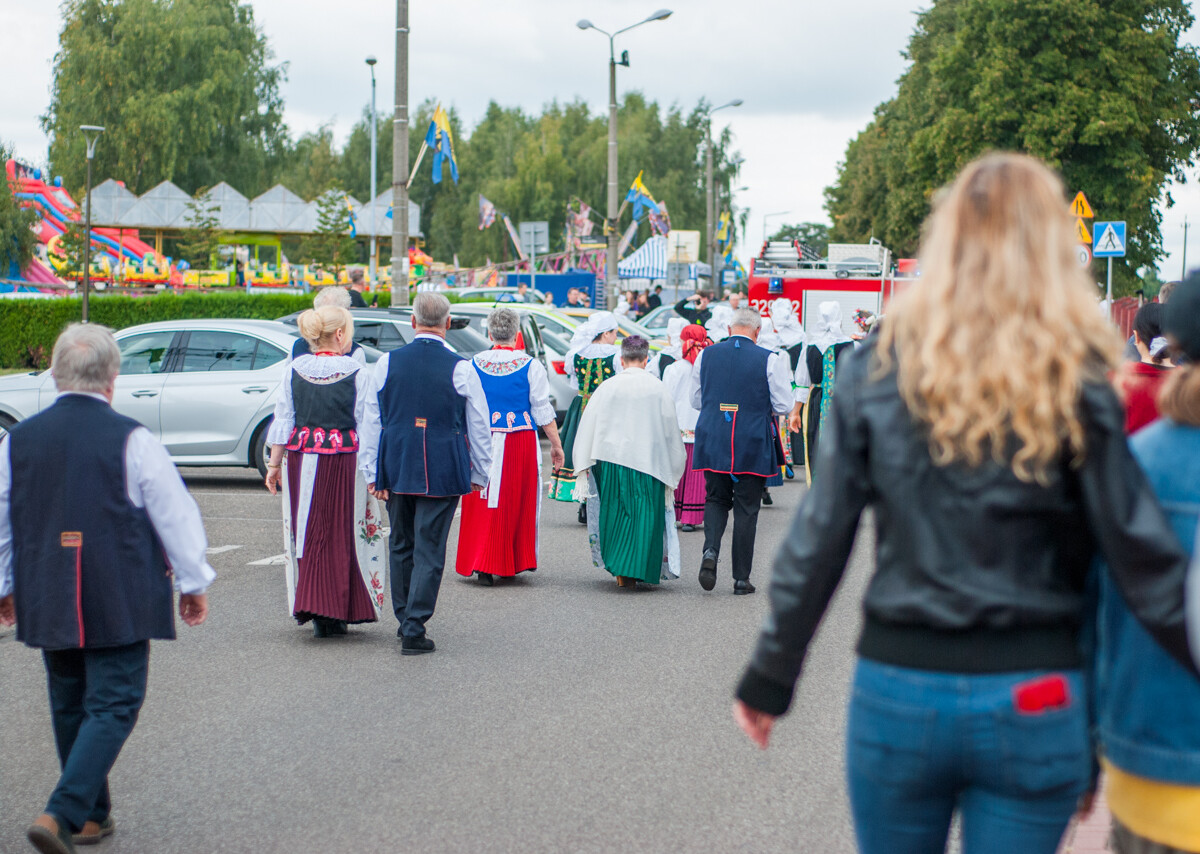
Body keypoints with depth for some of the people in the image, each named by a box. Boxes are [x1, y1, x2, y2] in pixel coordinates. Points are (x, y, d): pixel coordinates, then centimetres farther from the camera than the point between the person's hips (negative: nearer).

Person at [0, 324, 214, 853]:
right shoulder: (131, 440, -11)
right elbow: (174, 514, -4)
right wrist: (193, 582, 9)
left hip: (48, 604, 5)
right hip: (119, 603, -5)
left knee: (69, 707, 17)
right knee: (113, 706, 0)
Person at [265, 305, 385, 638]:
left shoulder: (294, 370, 2)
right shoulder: (357, 373, -7)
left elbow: (283, 420, 5)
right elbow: (368, 425, -7)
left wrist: (275, 463, 12)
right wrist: (371, 472, -4)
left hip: (300, 459, 3)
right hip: (343, 461, -3)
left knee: (306, 533, 11)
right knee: (342, 534, 6)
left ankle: (311, 608, 12)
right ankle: (336, 613, 6)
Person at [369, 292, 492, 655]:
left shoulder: (387, 362, 1)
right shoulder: (460, 368, -7)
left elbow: (372, 420, 5)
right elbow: (479, 427, 0)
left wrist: (374, 473, 10)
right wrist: (479, 473, 11)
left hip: (396, 465, 3)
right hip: (442, 468, -3)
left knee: (401, 544, 17)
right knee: (429, 549, 0)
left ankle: (405, 621, 25)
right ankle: (414, 629, -4)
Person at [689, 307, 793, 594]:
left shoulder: (706, 356, 2)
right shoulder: (770, 360, -8)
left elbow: (696, 400, 11)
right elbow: (783, 405, -5)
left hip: (712, 443, 2)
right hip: (753, 446, -2)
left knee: (716, 499, 17)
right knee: (746, 509, 5)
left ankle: (710, 550, -9)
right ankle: (741, 578, 8)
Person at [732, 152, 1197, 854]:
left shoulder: (879, 367, -2)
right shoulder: (1076, 382, -7)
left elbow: (818, 539, -1)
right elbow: (1141, 554, -7)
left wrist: (770, 678, 8)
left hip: (897, 693, 2)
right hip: (1032, 704, -1)